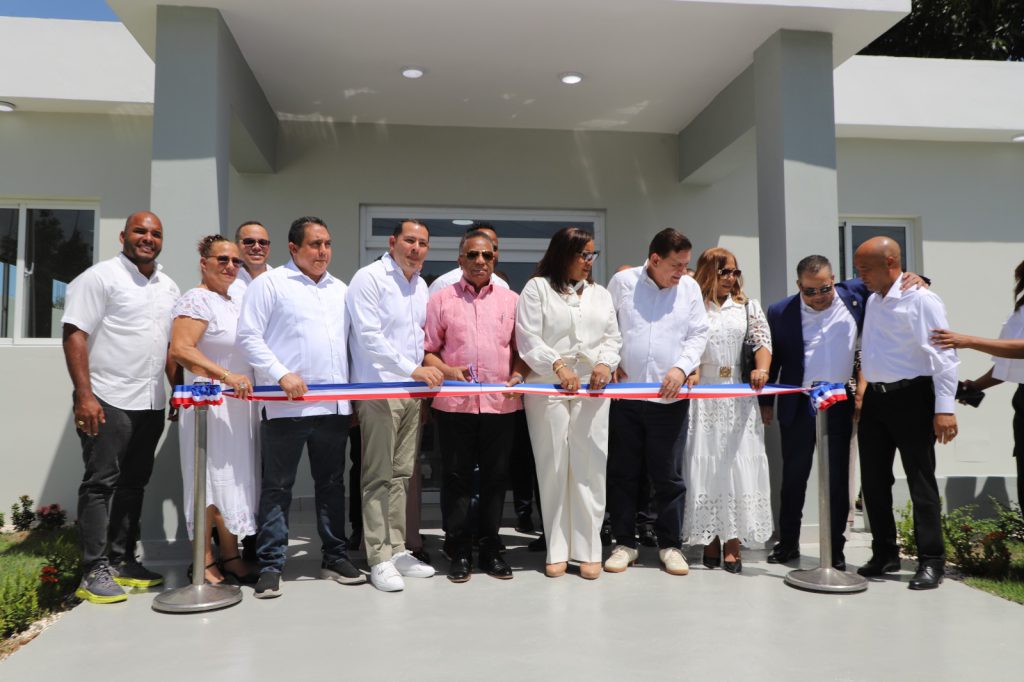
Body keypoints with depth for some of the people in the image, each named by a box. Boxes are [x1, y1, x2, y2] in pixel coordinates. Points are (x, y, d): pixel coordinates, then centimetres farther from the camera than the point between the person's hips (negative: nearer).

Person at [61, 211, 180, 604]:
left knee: (133, 484, 12)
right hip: (107, 401, -6)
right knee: (100, 483, -1)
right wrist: (84, 395, -18)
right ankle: (94, 571, 7)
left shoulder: (168, 287, 14)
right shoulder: (100, 277, -5)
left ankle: (122, 561, 22)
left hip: (151, 404, 6)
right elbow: (75, 335, -11)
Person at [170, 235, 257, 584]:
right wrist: (226, 376, -30)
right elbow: (180, 349, -23)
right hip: (209, 407, -8)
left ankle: (230, 556, 22)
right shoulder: (196, 300, -10)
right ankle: (205, 562, 10)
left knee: (235, 480, 12)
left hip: (238, 406, 9)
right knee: (209, 480, -2)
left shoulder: (235, 303, 17)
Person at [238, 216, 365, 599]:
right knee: (277, 487, 2)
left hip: (334, 405, 5)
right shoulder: (270, 283, 0)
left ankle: (335, 558, 22)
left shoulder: (339, 289, 17)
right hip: (286, 405, -5)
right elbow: (249, 336, -6)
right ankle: (270, 566, 11)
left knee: (332, 484, 12)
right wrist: (282, 374, -16)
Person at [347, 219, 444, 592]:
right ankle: (379, 559, 5)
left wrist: (424, 379, 9)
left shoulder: (421, 285, 15)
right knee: (379, 477, -2)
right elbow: (369, 337, -16)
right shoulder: (369, 278, -7)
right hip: (378, 390, -7)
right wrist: (413, 369, -20)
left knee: (401, 474, 11)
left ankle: (397, 550, 20)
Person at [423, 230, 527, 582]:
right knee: (457, 477, 5)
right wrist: (448, 371, -12)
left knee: (495, 477, 8)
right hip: (454, 404, -1)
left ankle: (490, 549, 21)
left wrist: (517, 376, -6)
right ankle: (459, 551, 17)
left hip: (501, 404, 2)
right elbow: (427, 350, 5)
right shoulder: (442, 299, 7)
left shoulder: (511, 300, 11)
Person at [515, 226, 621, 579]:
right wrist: (558, 366, -16)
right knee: (553, 469, 2)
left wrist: (606, 363, -7)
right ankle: (557, 550, 12)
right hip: (548, 389, -3)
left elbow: (613, 338, 14)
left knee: (590, 469, 0)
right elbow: (529, 339, -4)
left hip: (593, 391, 3)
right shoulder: (537, 288, 4)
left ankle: (589, 550, 9)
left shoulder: (601, 294, 18)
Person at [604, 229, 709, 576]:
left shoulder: (690, 287, 6)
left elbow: (698, 334, 6)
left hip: (670, 397, 1)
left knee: (669, 475, 6)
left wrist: (681, 368, -9)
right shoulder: (623, 282, 2)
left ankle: (670, 545, 20)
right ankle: (624, 543, 20)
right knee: (623, 473, 7)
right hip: (625, 393, 0)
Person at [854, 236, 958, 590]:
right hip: (875, 398, 8)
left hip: (911, 397, -8)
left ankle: (931, 561, 11)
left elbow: (943, 357, -16)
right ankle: (884, 554, 24)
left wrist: (945, 408, -21)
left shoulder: (921, 300, -11)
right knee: (873, 480, 11)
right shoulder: (872, 301, 13)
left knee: (921, 481, 0)